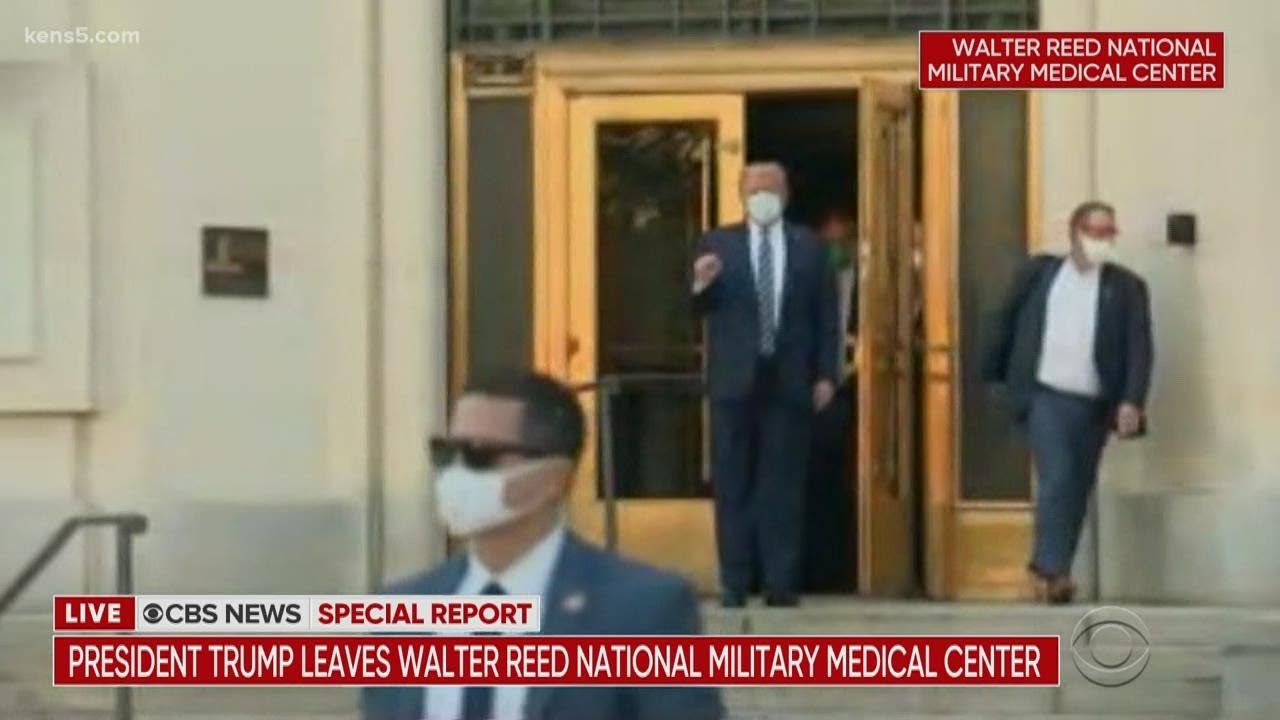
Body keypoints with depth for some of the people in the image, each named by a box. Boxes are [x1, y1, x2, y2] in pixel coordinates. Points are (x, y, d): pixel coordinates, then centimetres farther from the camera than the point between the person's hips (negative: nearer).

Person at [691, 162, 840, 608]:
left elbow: (825, 314, 6)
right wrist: (701, 286, -20)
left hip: (788, 382, 0)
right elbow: (697, 311, 3)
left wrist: (825, 374, 0)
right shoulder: (717, 244, 6)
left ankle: (781, 582, 5)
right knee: (733, 485, 2)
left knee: (784, 486, 2)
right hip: (734, 382, 0)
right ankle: (734, 582, 6)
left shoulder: (809, 246, 8)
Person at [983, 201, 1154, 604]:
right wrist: (995, 375, 10)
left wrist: (1132, 401, -15)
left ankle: (1051, 572, 16)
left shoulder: (1127, 287, 5)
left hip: (1093, 404, 2)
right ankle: (1052, 569, -15)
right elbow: (1007, 321, 11)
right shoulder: (1039, 272, 6)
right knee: (1057, 477, -17)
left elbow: (1139, 348, -3)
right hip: (1045, 395, -2)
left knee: (1077, 490, 6)